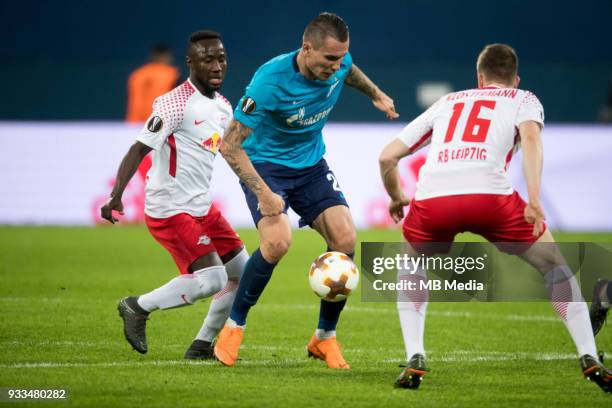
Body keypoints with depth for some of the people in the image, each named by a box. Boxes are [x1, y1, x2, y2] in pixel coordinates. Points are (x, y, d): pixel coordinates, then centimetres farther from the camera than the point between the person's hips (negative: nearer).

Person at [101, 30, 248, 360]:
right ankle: (138, 308, -2)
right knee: (212, 278, -21)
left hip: (201, 208, 9)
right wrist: (116, 195, -29)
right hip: (170, 211, -9)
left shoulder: (223, 106, 10)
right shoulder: (175, 103, -16)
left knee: (243, 273, 8)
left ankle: (203, 344, 17)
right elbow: (139, 148, -20)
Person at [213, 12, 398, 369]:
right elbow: (231, 144, -28)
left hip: (311, 165, 6)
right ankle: (234, 327, -7)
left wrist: (376, 93, 28)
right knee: (278, 240, -29)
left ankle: (325, 338, 5)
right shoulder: (270, 81, -31)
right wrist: (263, 193, -34)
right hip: (265, 165, -6)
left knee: (345, 238, -12)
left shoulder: (338, 64, -13)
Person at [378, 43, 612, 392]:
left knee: (412, 270, 32)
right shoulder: (523, 100, 25)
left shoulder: (445, 104, 33)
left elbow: (387, 157, 31)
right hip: (489, 194, -2)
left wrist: (396, 198, 48)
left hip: (431, 198, 2)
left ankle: (415, 361, 16)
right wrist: (534, 200, -8)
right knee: (555, 263, 20)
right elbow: (530, 137, 0)